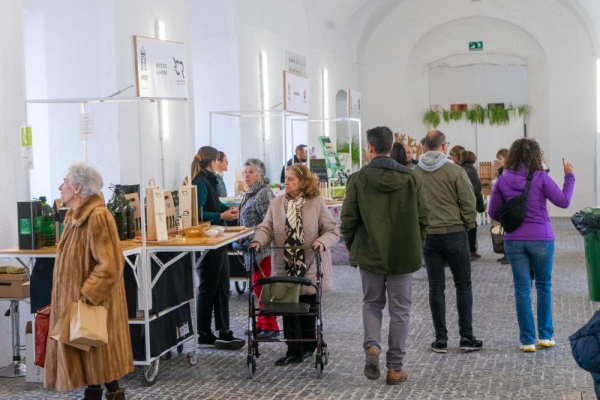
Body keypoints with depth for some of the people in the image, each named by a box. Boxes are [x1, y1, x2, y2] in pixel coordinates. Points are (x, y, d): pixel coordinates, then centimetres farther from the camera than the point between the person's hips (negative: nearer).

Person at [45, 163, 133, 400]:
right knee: (86, 356, 14)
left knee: (100, 355, 1)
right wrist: (64, 299, 17)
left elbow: (110, 266, -25)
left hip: (94, 304, -9)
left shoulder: (98, 217, -21)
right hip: (76, 300, 9)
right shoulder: (75, 216, 10)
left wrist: (86, 297, -23)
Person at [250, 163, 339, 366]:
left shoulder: (317, 203, -2)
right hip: (286, 267, 2)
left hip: (310, 268, -2)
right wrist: (258, 241, -17)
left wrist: (322, 242, -21)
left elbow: (332, 230, -2)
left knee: (308, 308, 6)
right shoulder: (277, 203, 7)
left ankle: (307, 347, 24)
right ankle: (294, 351, 6)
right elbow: (267, 227, 4)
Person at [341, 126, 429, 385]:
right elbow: (423, 216, -1)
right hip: (403, 255, 1)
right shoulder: (410, 178, -3)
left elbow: (348, 219, -7)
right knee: (399, 310, 10)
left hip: (369, 254, 0)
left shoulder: (358, 179, -8)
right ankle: (394, 368, 12)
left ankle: (372, 347, -5)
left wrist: (352, 247, 9)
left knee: (372, 303, 19)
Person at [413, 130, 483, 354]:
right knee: (463, 285, 8)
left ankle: (440, 340, 10)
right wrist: (468, 225, 8)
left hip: (427, 235, 3)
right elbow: (468, 202, -8)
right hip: (454, 233, -3)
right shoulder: (454, 171, -10)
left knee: (436, 288, 8)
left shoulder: (414, 173, 0)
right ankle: (467, 338, 9)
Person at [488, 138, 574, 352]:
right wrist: (569, 176, 2)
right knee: (544, 286, 15)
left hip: (514, 240, 2)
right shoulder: (540, 178, -9)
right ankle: (545, 335, 20)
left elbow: (493, 213, 2)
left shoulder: (503, 180, -1)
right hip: (541, 238, -1)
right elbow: (563, 201, -8)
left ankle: (527, 340, 9)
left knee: (522, 289, 6)